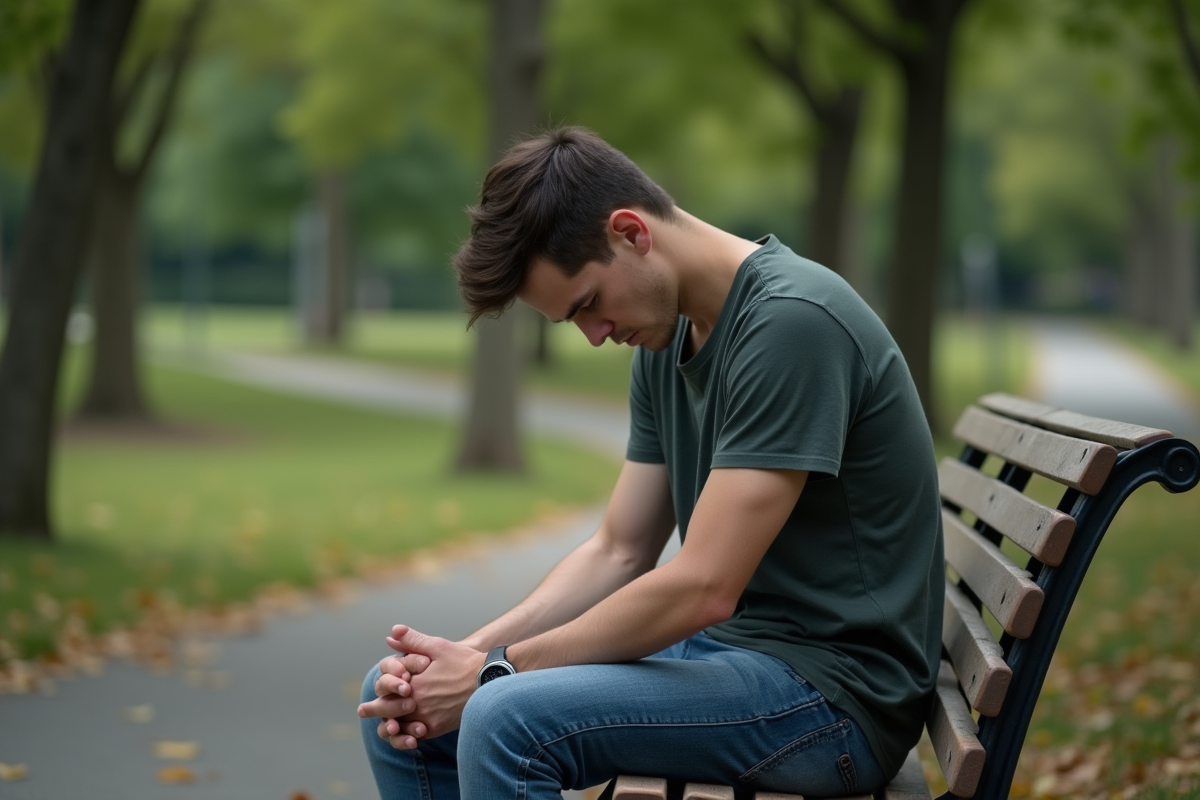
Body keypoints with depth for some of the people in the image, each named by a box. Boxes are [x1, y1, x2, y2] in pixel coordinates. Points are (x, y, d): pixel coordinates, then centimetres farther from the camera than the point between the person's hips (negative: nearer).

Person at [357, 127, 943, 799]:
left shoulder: (791, 321, -20)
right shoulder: (667, 340, 9)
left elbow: (701, 588, -24)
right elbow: (619, 553, 11)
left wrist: (495, 671, -15)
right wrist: (469, 654, -5)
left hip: (833, 687, -9)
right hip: (719, 645, 9)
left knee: (507, 720, -29)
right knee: (396, 704, 3)